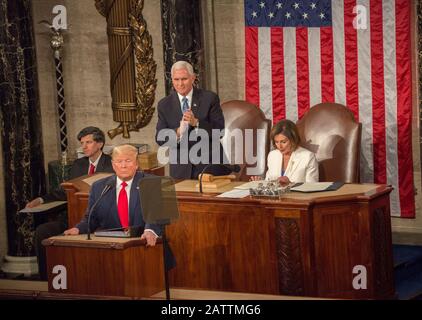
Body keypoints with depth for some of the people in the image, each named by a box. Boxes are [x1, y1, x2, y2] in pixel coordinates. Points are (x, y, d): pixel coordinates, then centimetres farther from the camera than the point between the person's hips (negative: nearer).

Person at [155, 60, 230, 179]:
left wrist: (196, 122, -23)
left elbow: (220, 131, -7)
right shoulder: (164, 105, 3)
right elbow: (160, 138, -2)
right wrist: (178, 132, -23)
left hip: (210, 165, -1)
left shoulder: (210, 98, -3)